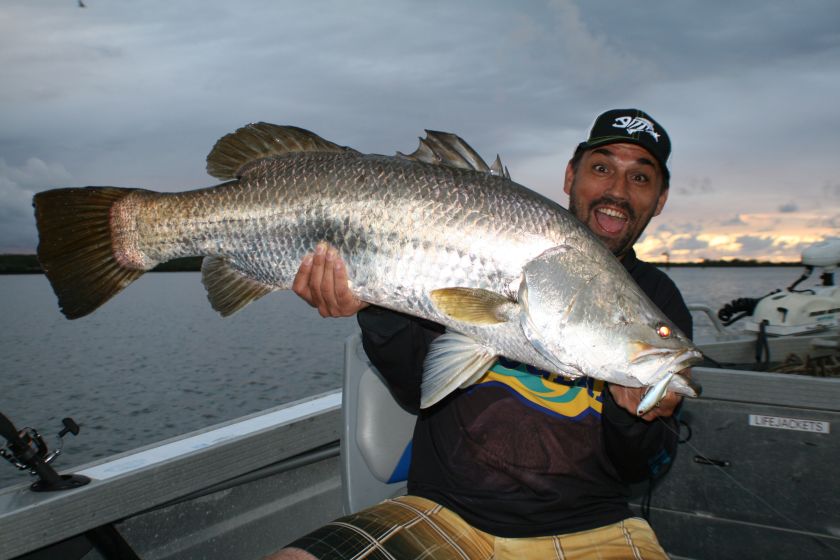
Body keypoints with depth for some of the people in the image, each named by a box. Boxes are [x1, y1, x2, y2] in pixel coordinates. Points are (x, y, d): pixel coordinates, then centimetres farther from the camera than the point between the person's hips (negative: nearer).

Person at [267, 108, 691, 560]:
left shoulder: (659, 301, 4)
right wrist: (376, 310, -17)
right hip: (445, 514, -1)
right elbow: (422, 392, -1)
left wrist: (634, 415, -18)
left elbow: (640, 468, 3)